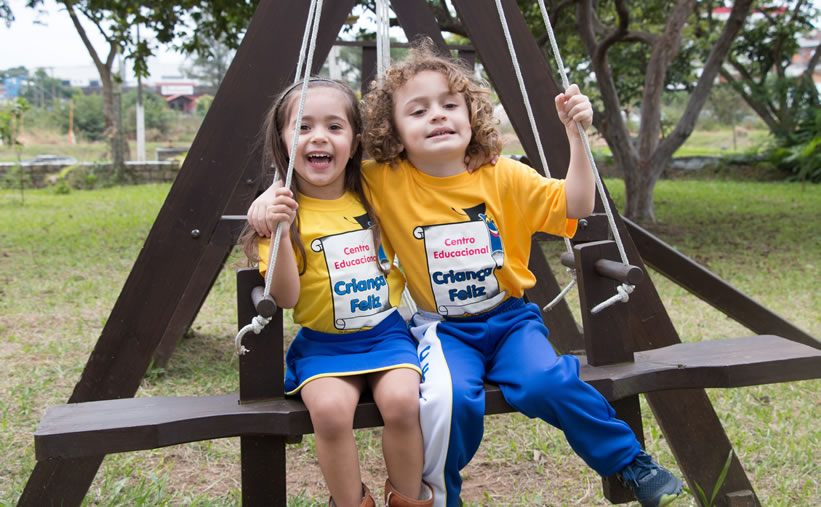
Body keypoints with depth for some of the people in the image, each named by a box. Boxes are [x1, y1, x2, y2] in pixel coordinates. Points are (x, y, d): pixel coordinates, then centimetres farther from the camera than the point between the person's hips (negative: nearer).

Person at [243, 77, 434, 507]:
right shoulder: (283, 208, -4)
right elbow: (286, 298, -12)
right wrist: (280, 233, -26)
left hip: (385, 331, 2)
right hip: (323, 343, -2)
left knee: (402, 401, -25)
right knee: (330, 408, -29)